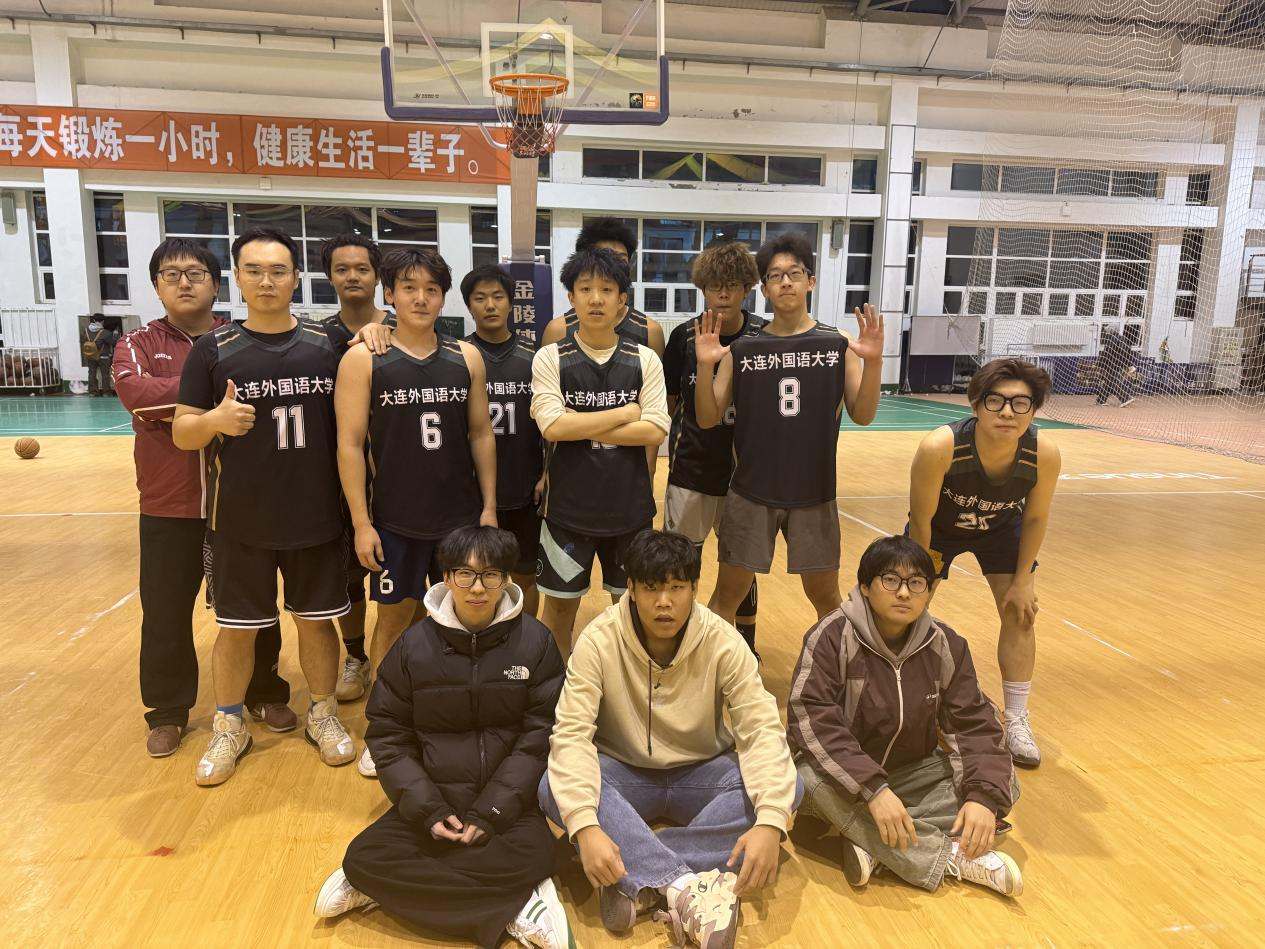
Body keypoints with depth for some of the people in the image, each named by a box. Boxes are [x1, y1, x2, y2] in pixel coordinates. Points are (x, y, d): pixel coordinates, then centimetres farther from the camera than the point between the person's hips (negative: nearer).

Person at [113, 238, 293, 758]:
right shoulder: (138, 343, 2)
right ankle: (167, 711, 27)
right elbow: (135, 392, -17)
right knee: (165, 614, 9)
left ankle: (265, 693, 30)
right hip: (168, 506, 0)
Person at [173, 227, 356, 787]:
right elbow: (181, 433, -2)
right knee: (237, 628, 11)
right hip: (240, 521, 0)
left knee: (316, 620, 13)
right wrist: (215, 420, -23)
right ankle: (229, 728, 31)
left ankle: (323, 716, 32)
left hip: (316, 517, 1)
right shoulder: (213, 350, -3)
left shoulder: (326, 345, -1)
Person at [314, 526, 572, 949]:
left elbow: (540, 736, -6)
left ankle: (404, 887, -12)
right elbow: (388, 736, 2)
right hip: (431, 800, 3)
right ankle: (511, 908, -18)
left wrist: (491, 812, -14)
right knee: (364, 858, -21)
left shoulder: (535, 642, -5)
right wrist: (427, 809, -10)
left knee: (534, 857, -31)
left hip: (506, 802, -2)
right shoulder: (414, 645, 0)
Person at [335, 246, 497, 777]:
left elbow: (481, 435, 7)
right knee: (394, 617, 9)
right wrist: (361, 523, -10)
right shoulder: (363, 360, -5)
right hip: (395, 520, -2)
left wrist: (489, 505, 3)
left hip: (460, 516, 3)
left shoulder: (467, 358, 3)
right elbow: (350, 445, -7)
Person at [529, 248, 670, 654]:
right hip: (568, 506, -1)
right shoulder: (550, 358, -4)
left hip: (629, 506, 1)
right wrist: (627, 412, -12)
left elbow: (655, 431, -10)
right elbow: (553, 427, -18)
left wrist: (582, 428, -15)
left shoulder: (645, 360, -1)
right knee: (560, 602, 12)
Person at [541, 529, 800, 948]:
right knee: (554, 787, -32)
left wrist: (770, 821, -38)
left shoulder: (723, 642, -16)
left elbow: (763, 729, -21)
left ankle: (636, 881, -29)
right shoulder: (599, 641, -19)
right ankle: (686, 888, -37)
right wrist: (585, 826, -41)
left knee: (787, 786, -27)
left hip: (700, 775, 1)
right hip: (624, 776, -1)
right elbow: (571, 733, -25)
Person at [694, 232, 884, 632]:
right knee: (728, 592, 8)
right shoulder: (741, 349, -2)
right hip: (750, 493, 0)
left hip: (814, 494, 1)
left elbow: (862, 416, -4)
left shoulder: (838, 345, -2)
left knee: (825, 595, 15)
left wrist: (873, 362, -19)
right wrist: (705, 366, -18)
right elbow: (708, 419, -2)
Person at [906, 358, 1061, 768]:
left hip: (1001, 529, 2)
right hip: (939, 528, -2)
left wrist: (1023, 580, -7)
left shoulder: (1045, 454, -33)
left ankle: (1016, 721, 14)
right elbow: (920, 521, -26)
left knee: (1020, 613, -1)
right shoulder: (939, 447, -41)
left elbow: (1035, 518, -13)